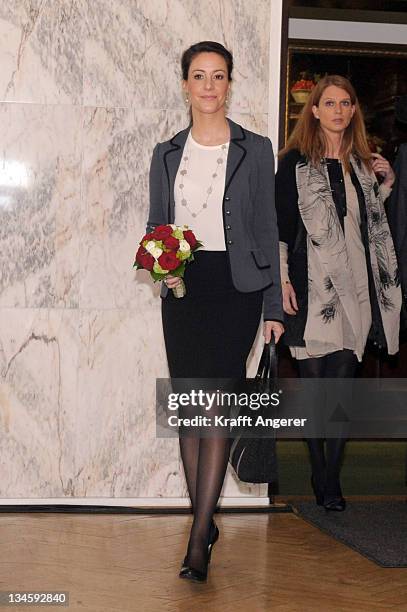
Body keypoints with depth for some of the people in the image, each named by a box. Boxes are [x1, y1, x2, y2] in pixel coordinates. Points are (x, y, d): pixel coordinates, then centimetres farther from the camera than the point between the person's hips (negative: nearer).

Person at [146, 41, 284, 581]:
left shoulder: (254, 150, 3)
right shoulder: (167, 154, 11)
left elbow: (266, 230, 3)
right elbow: (156, 226, 16)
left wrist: (274, 307, 0)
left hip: (236, 288, -3)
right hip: (182, 290, 4)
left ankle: (198, 540, -10)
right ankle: (206, 521, 18)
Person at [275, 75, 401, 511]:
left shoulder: (362, 163, 14)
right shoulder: (295, 162, 1)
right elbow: (279, 224, -1)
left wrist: (385, 183, 10)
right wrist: (282, 279, -8)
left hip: (354, 289, 3)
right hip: (311, 287, -3)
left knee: (342, 385, 0)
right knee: (313, 381, 1)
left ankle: (332, 479, 7)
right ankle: (319, 475, 13)